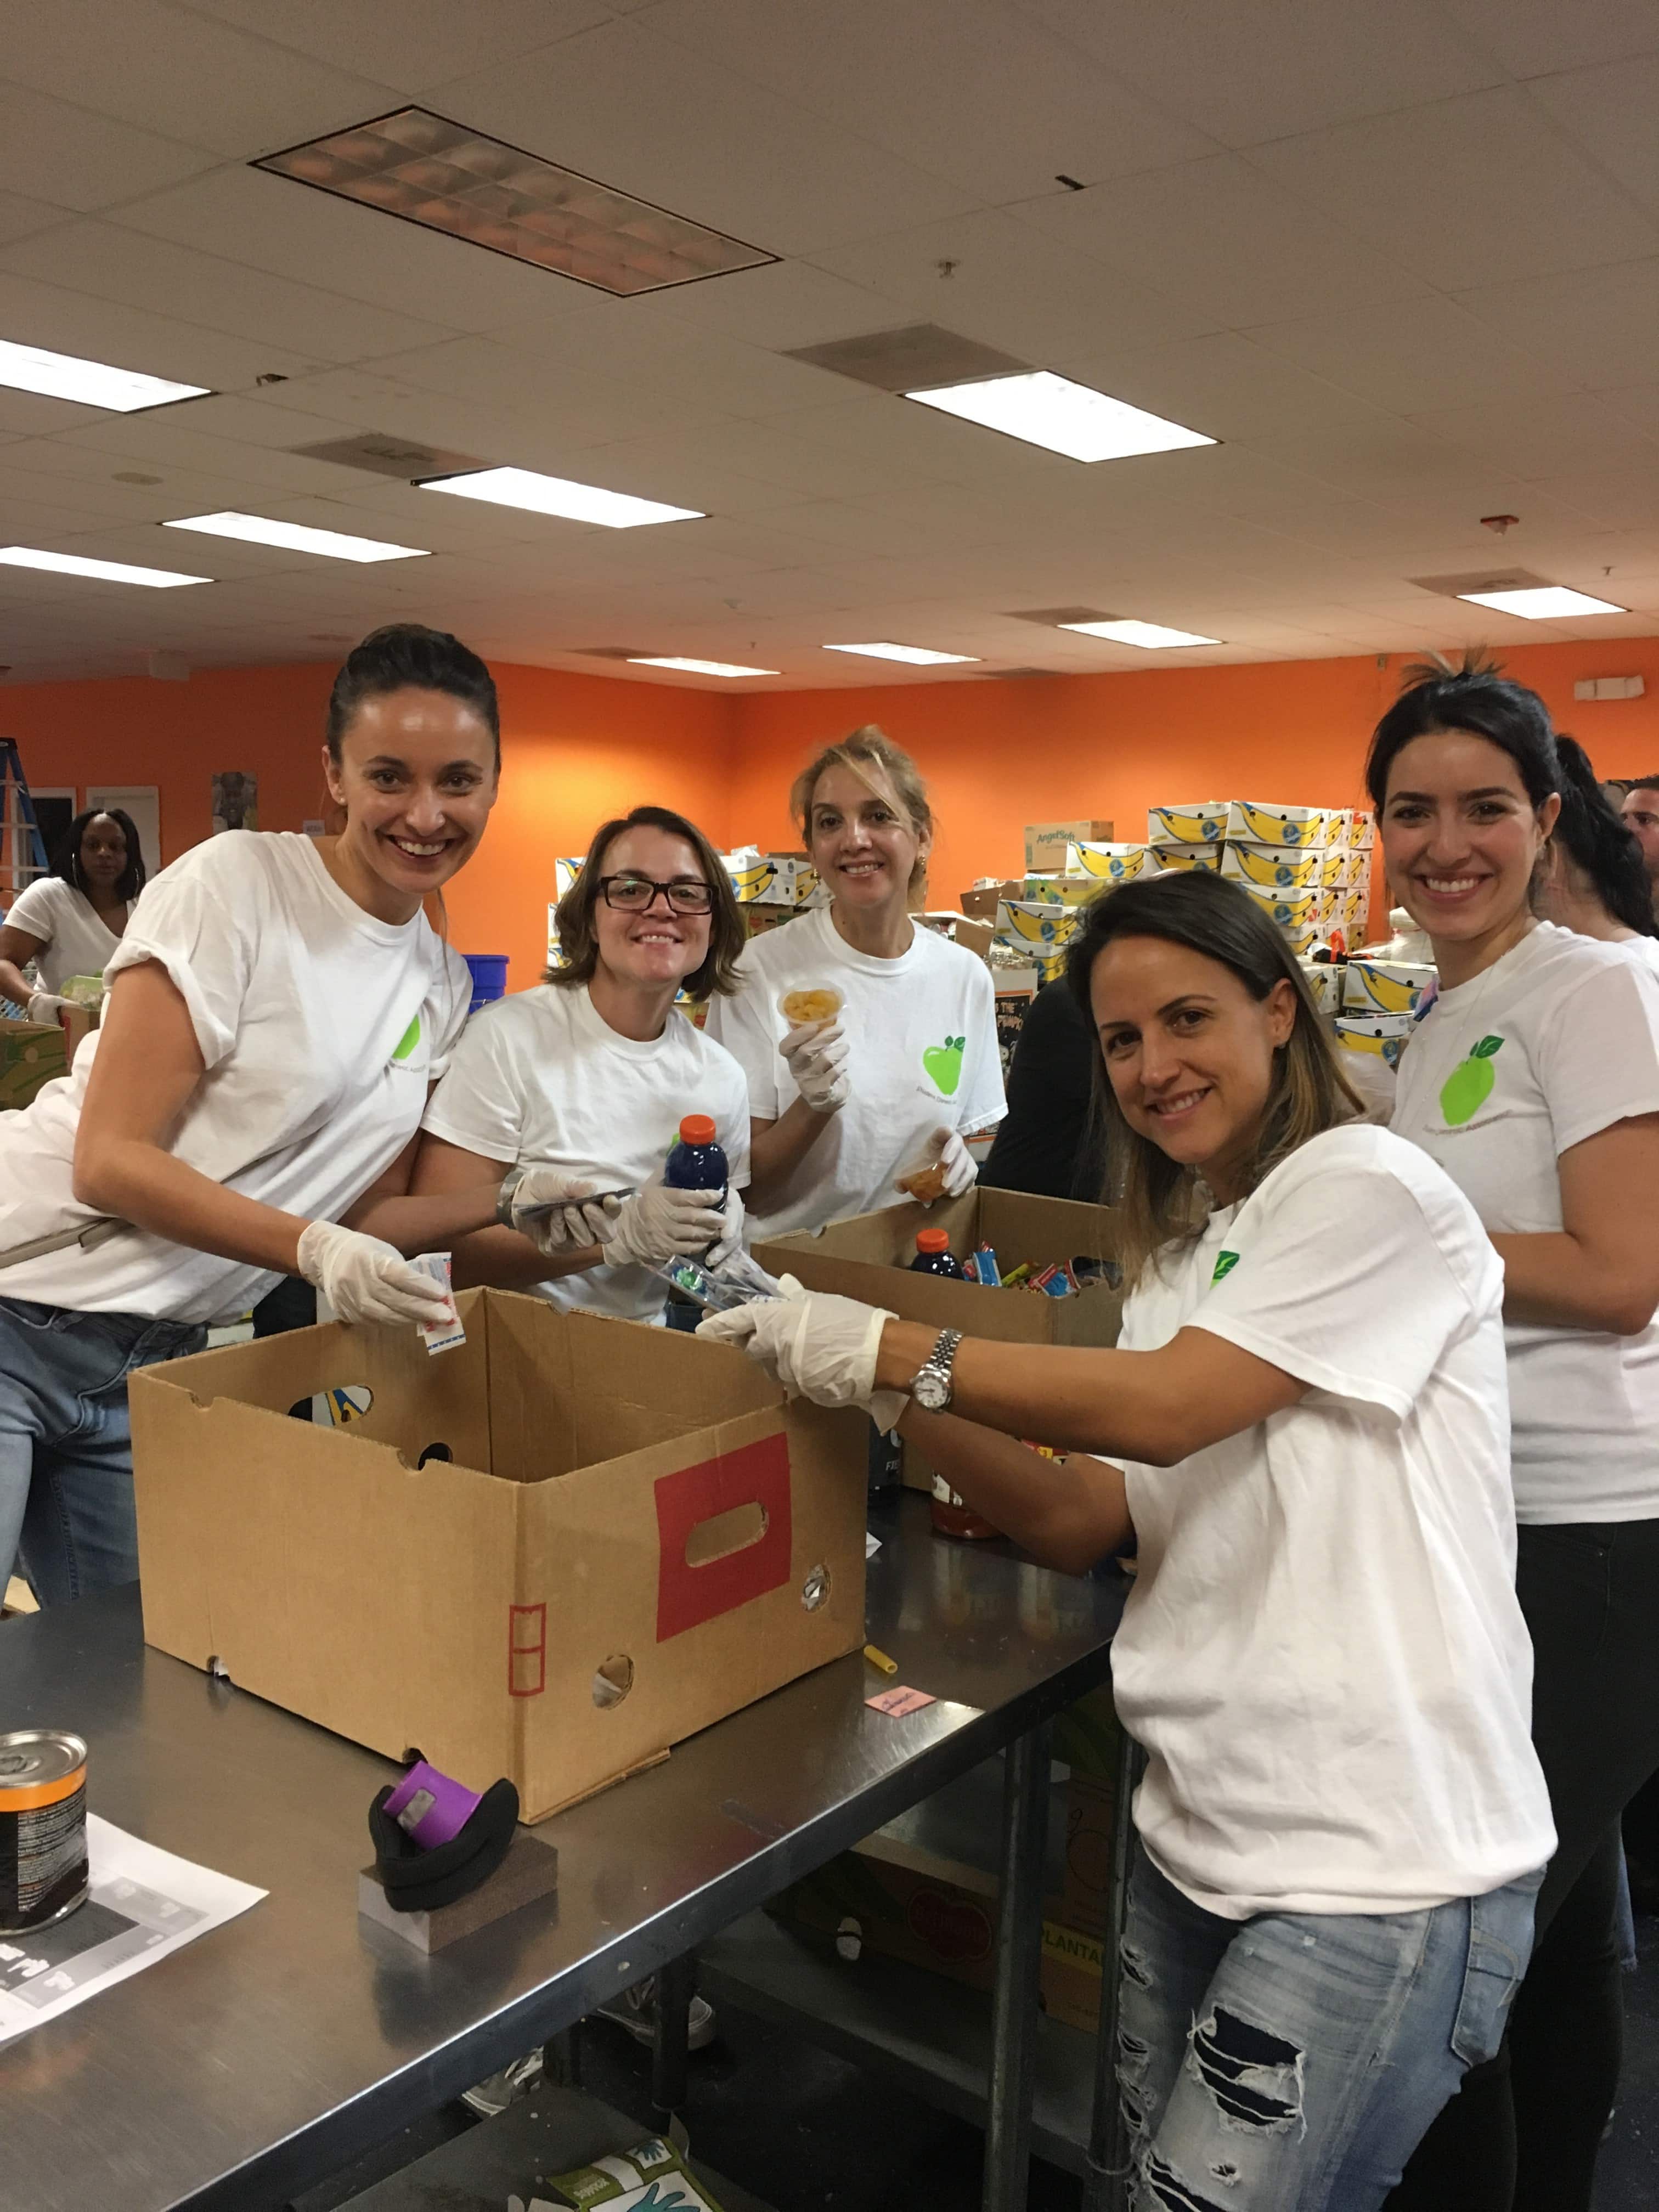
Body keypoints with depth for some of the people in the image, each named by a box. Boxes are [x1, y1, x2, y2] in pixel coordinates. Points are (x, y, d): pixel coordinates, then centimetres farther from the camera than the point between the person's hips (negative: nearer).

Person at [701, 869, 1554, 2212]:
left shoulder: (1367, 1189, -11)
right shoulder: (1180, 1258, 13)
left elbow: (1163, 1408, -20)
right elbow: (1084, 1525, 6)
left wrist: (887, 1348, -19)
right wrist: (901, 1404, -6)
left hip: (1380, 1866, -7)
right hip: (1201, 1836, 8)